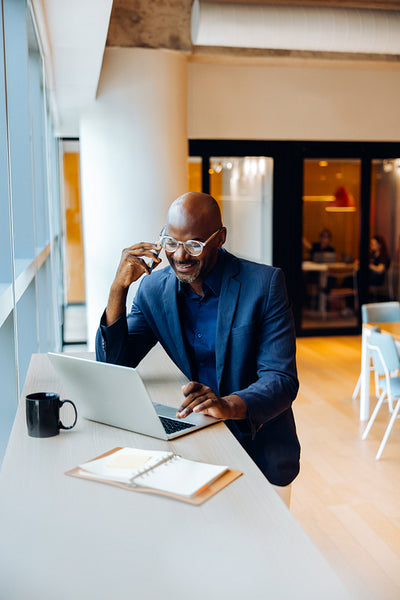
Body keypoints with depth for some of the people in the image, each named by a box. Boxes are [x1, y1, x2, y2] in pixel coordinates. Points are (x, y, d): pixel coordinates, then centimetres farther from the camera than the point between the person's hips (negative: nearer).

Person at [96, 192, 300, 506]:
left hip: (257, 448, -3)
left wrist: (229, 405, -38)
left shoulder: (265, 284, -11)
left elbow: (282, 381, -16)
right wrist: (119, 286, -15)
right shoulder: (153, 288, 1)